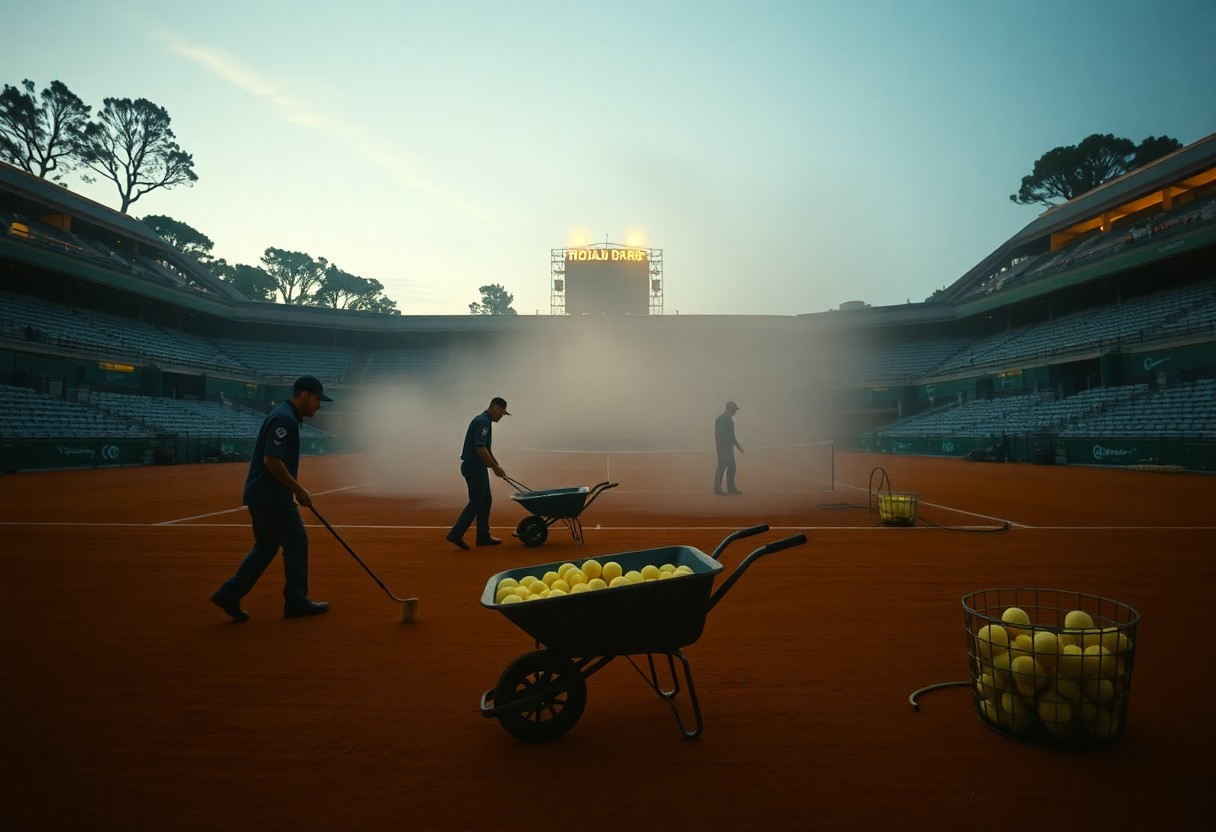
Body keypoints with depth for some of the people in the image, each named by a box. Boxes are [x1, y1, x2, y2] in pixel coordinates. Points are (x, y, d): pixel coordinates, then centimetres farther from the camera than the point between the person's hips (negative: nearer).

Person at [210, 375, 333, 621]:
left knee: (266, 546, 16)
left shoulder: (285, 416, 14)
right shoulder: (285, 419, -17)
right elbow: (271, 461, -24)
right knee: (296, 541, 1)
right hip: (271, 497, -10)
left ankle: (229, 594, 17)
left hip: (261, 495, 10)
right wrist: (299, 489, -17)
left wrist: (294, 490, 19)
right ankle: (296, 601, 10)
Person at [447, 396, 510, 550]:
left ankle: (483, 536, 16)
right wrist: (495, 467, -16)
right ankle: (456, 534, -5)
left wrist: (496, 466, 22)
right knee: (476, 502, -7)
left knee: (486, 500, 12)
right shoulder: (482, 421, -17)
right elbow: (480, 448, -24)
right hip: (474, 467, -10)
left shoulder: (485, 421, 16)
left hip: (477, 467, 10)